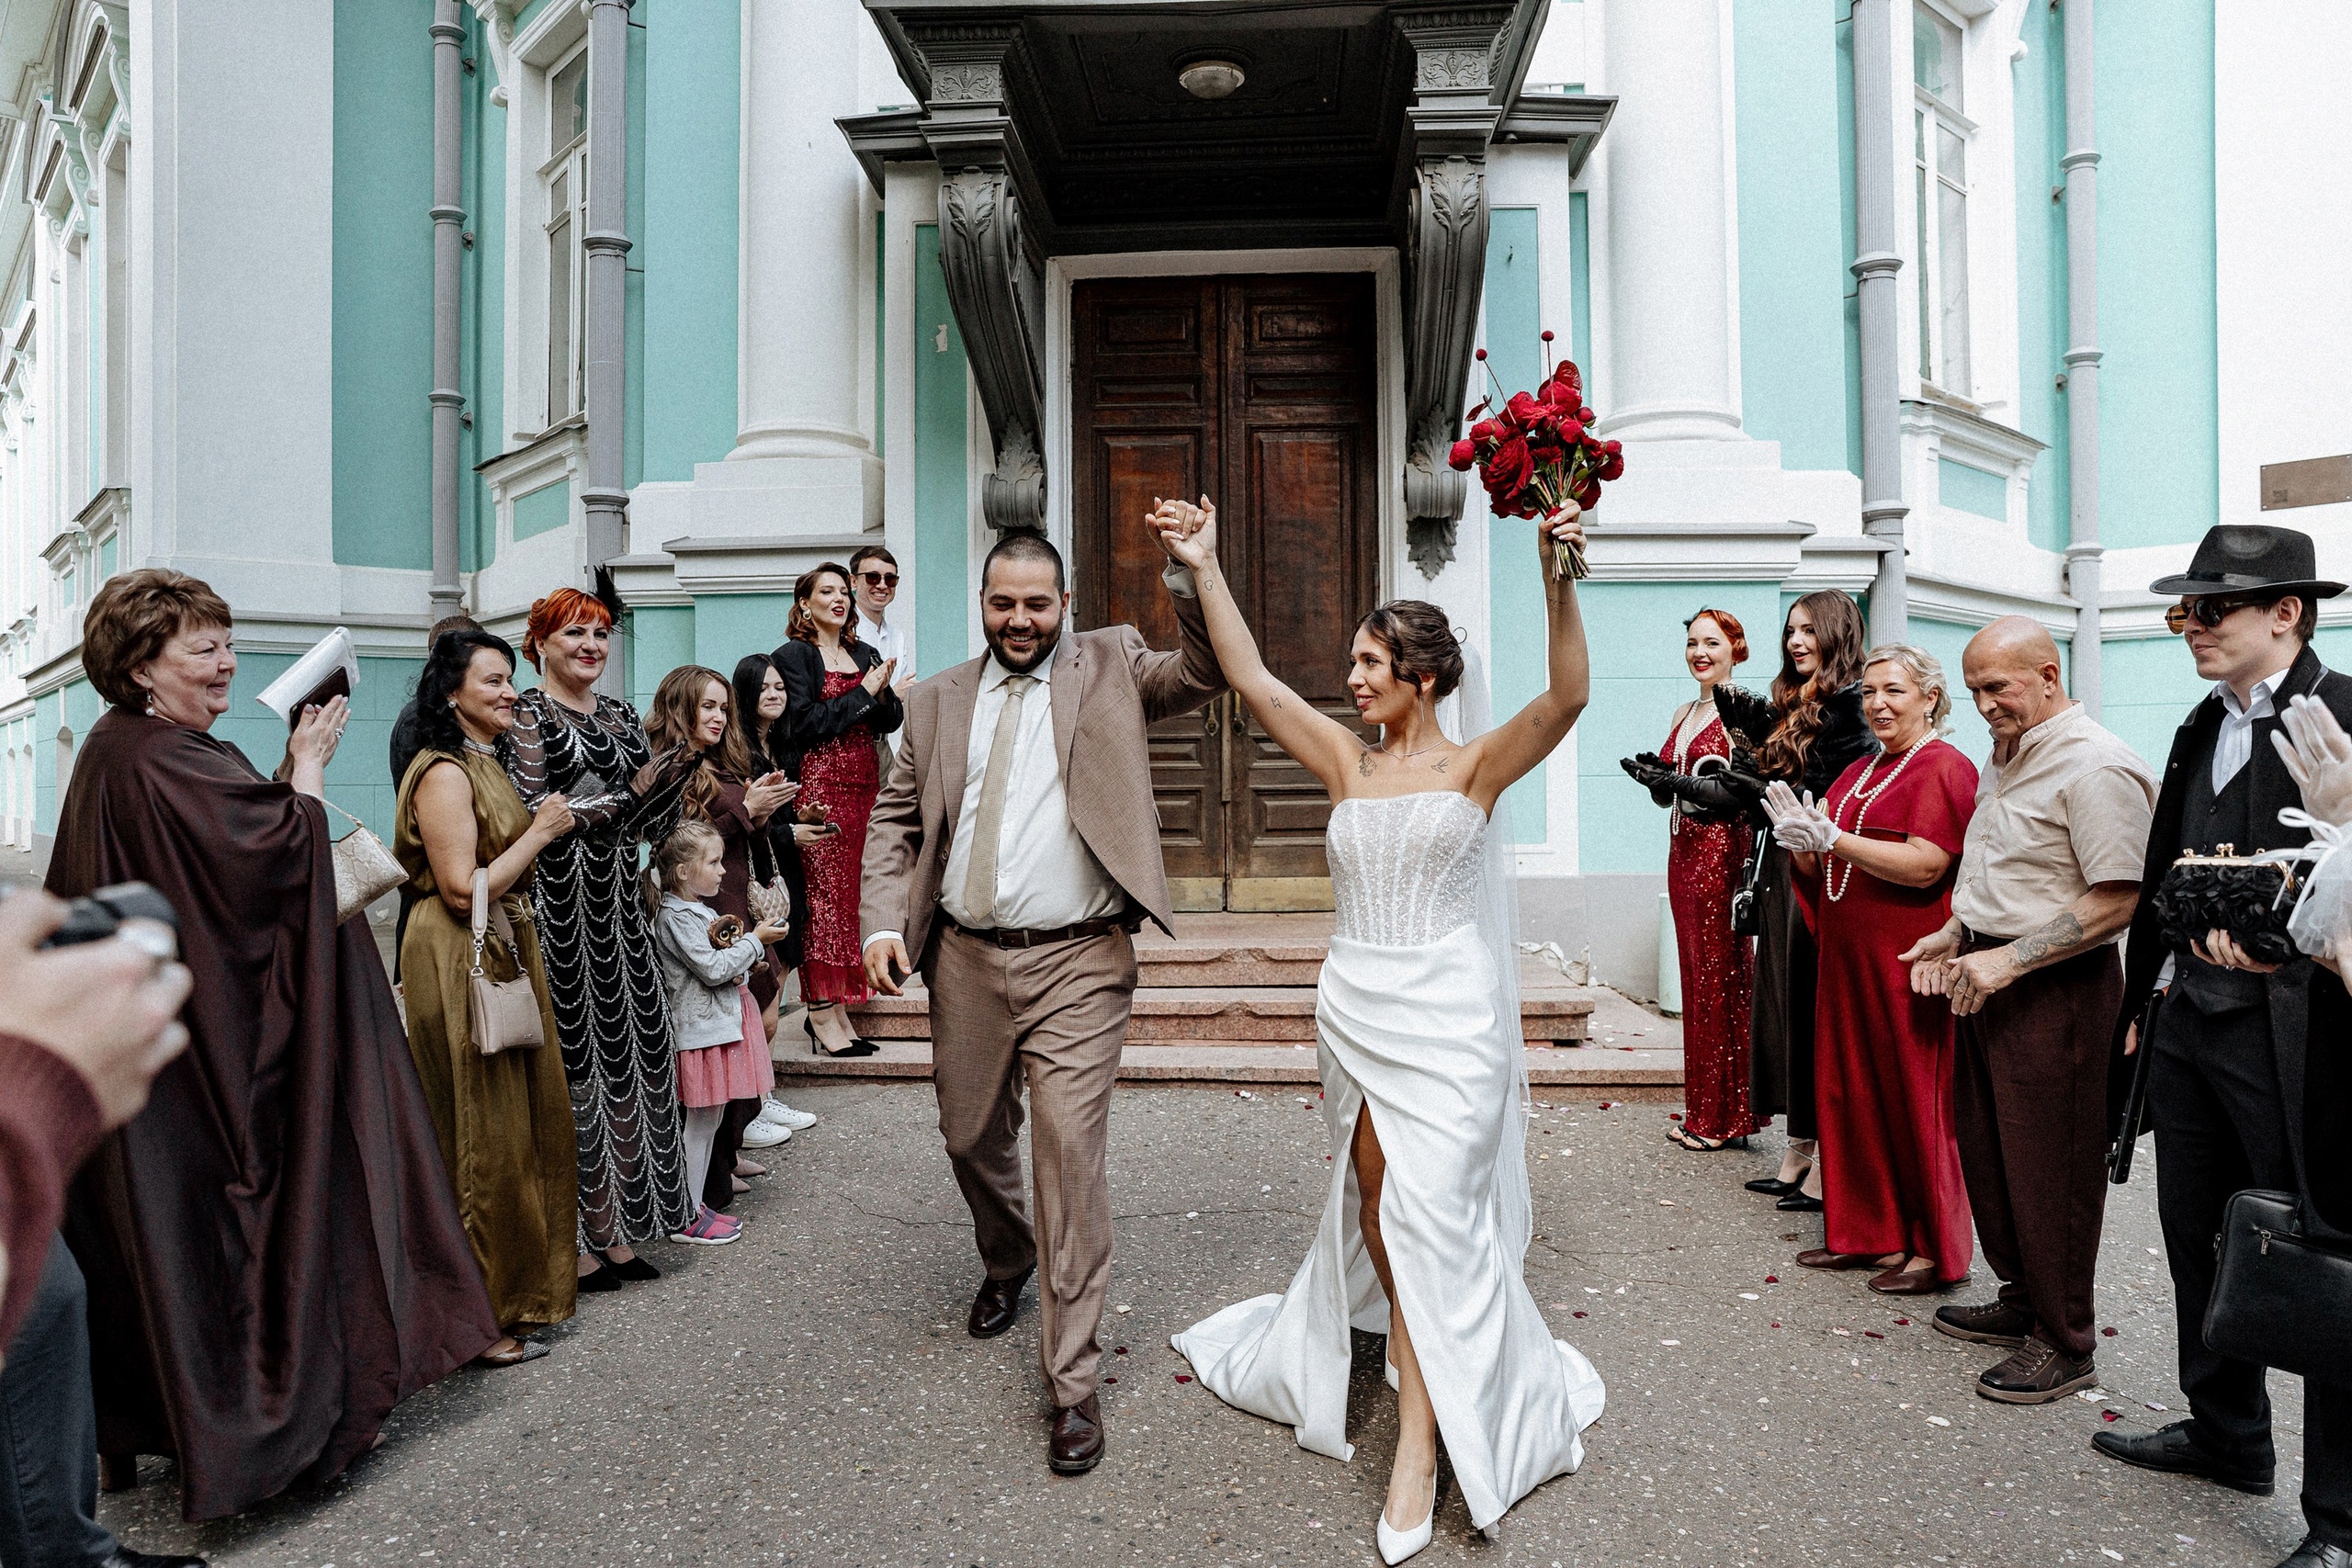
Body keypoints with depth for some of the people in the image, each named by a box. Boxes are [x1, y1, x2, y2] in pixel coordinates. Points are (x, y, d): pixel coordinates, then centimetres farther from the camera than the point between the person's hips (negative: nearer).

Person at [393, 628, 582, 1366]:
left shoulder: (488, 766, 15)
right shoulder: (444, 773, -16)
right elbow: (463, 888, -22)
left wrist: (546, 826, 12)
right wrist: (539, 832, -15)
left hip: (507, 954, 10)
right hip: (459, 964, -10)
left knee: (529, 1120, 16)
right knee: (481, 1137, -1)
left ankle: (531, 1279, 30)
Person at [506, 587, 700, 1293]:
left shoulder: (620, 716, 14)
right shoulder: (526, 715, -4)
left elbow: (649, 824, 12)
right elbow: (532, 815, -15)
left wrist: (674, 776, -6)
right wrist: (628, 793, -21)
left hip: (618, 903, 6)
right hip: (561, 908, -6)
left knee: (629, 1054, 7)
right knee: (572, 1060, -1)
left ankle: (617, 1229, 20)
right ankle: (573, 1241, 11)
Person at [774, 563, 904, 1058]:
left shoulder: (865, 653, 18)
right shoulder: (793, 655, -1)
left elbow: (891, 721, 13)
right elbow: (807, 724, -12)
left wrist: (884, 693, -8)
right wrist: (864, 692, -9)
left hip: (864, 784, 6)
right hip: (820, 784, -6)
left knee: (851, 893, 5)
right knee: (826, 893, -6)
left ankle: (833, 1008, 12)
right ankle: (823, 1015, 0)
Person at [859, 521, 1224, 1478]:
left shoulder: (1110, 668, 4)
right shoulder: (938, 701, 11)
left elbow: (1207, 674, -10)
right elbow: (895, 822, 11)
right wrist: (883, 923, -2)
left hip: (1077, 964, -4)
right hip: (966, 959, 4)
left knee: (1071, 1151, -8)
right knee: (972, 1140, 19)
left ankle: (1073, 1383, 5)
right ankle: (1006, 1267, 50)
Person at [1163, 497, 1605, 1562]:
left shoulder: (1477, 765, -4)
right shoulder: (1346, 761, 6)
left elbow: (1568, 694, -19)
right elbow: (1252, 681, 1)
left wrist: (1558, 580, -32)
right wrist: (1205, 569, -3)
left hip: (1448, 1009, -4)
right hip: (1355, 1002, 4)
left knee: (1429, 1209, -5)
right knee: (1375, 1202, 12)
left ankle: (1422, 1443, 6)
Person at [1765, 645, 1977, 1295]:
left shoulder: (1944, 767, -7)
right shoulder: (1858, 772, 18)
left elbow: (1925, 865, -20)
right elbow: (1828, 872, 19)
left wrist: (1832, 838, -20)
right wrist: (1802, 842, -1)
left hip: (1909, 961, -8)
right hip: (1848, 960, 8)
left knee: (1914, 1099, 1)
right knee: (1851, 1092, 10)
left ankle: (1934, 1250, 14)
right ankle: (1865, 1233, 22)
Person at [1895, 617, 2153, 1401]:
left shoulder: (2095, 768, -16)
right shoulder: (2006, 759, 14)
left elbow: (2115, 902, -21)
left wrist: (2007, 960, -22)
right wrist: (1954, 936, 13)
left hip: (2056, 990, -9)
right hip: (1987, 978, 9)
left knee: (2050, 1166, 1)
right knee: (1987, 1148, 16)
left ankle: (2064, 1342, 16)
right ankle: (2022, 1299, 32)